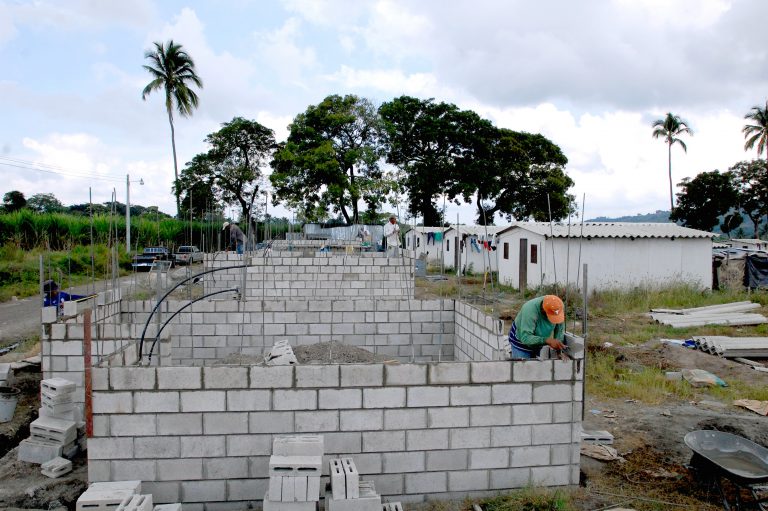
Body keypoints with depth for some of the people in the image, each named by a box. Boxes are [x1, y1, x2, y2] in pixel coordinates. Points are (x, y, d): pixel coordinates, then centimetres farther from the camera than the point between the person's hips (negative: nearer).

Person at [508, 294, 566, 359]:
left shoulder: (560, 307, -23)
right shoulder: (530, 310, -37)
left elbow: (560, 330, -10)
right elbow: (525, 338, -40)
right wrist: (548, 341, -50)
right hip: (522, 341, -4)